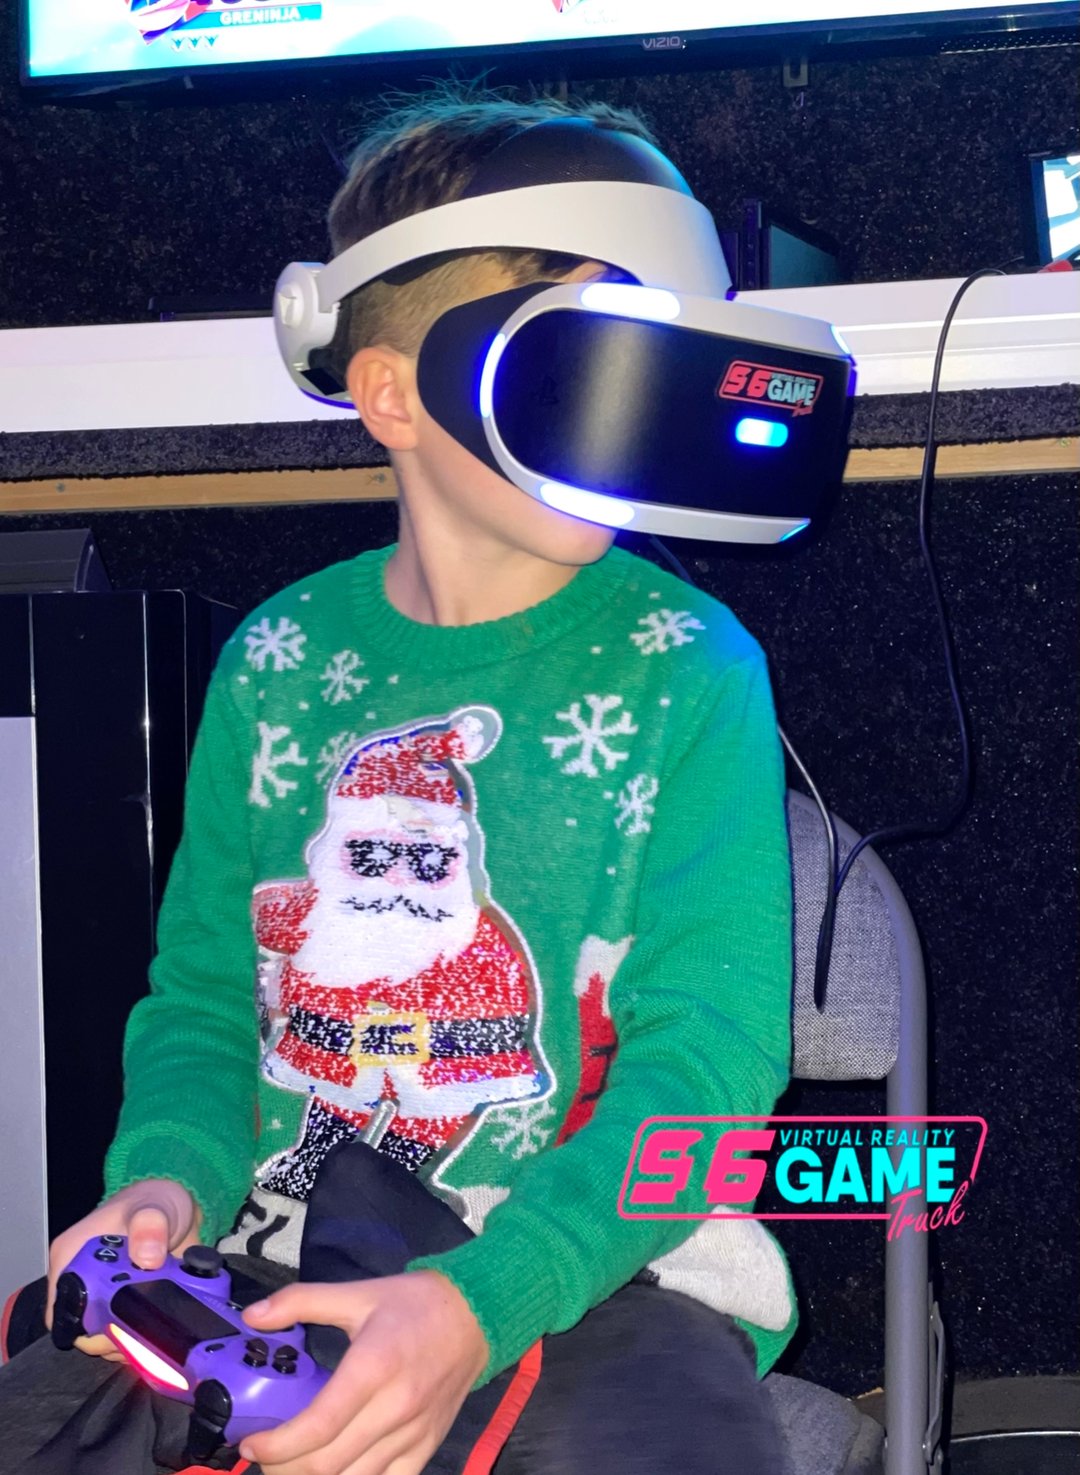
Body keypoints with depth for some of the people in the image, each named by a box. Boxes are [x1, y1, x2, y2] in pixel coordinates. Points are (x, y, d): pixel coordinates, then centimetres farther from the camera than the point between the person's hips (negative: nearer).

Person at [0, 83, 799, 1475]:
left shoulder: (690, 668, -3)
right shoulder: (277, 665, 8)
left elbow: (707, 1047, -10)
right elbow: (203, 992, 14)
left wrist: (483, 1302, -25)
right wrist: (171, 1177, -9)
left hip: (593, 1277, -3)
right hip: (278, 1274, 3)